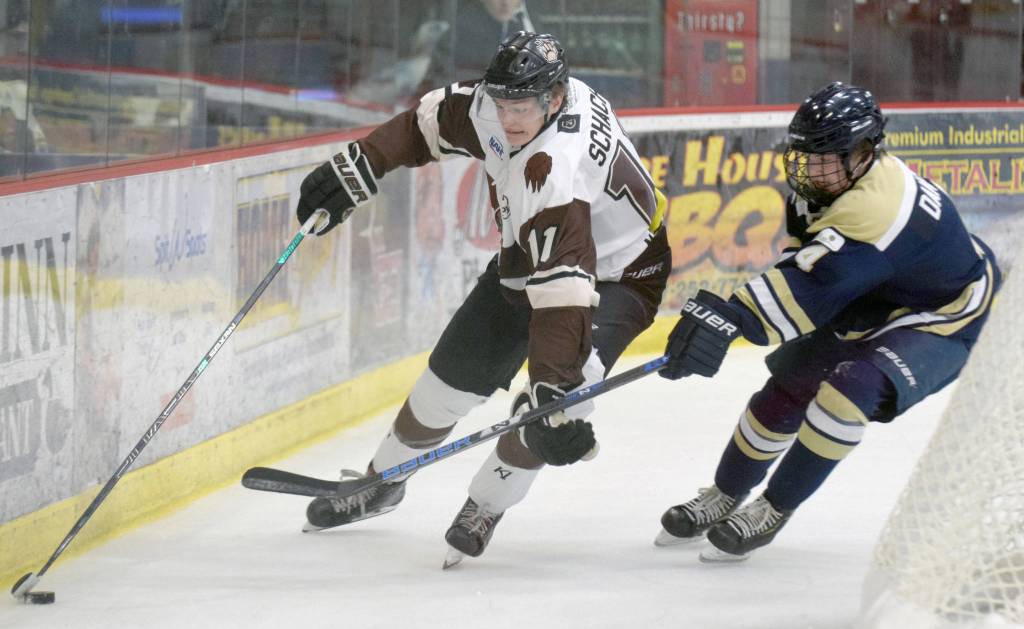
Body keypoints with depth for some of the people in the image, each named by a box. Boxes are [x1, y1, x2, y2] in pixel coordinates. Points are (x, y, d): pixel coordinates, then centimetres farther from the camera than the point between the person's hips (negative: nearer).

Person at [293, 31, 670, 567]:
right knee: (452, 375, 8)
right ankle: (383, 481, 31)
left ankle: (486, 505, -6)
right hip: (527, 257, 8)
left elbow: (561, 284, -47)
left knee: (560, 387, -29)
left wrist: (553, 392, -52)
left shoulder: (555, 171, -41)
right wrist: (359, 166, -4)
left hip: (616, 276, -8)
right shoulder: (498, 103, -20)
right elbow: (434, 122, 1)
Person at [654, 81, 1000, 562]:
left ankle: (771, 512, -18)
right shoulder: (839, 180, -9)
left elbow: (816, 283, -50)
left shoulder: (878, 206, -39)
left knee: (852, 387, -31)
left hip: (942, 324, -10)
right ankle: (724, 497, 24)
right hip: (872, 309, 10)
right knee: (788, 385, 5)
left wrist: (730, 317, -60)